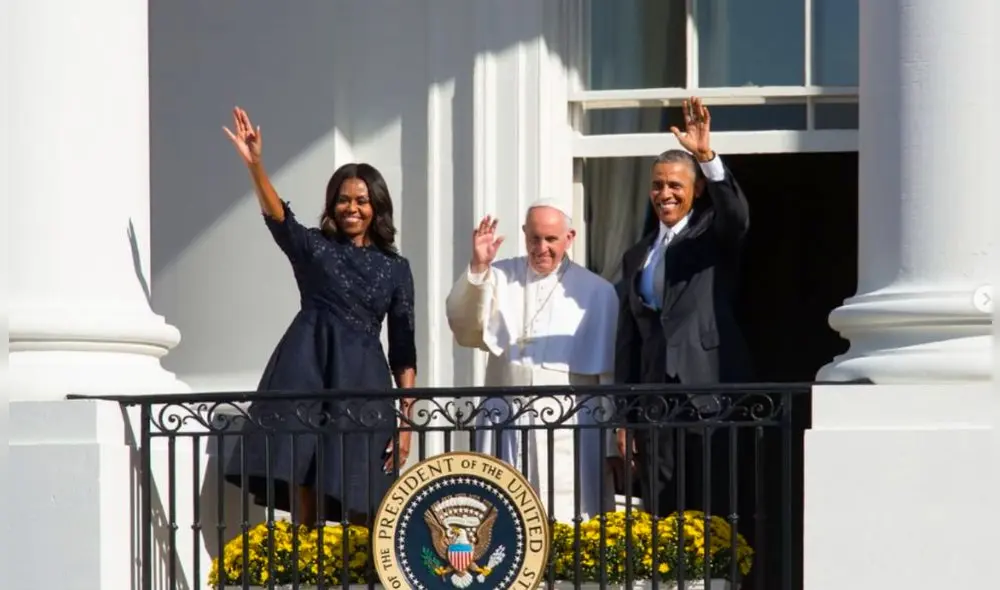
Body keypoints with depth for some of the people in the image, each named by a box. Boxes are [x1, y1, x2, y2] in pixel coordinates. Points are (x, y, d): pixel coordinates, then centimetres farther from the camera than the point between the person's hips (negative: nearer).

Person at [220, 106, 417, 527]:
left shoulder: (395, 268, 13)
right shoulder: (313, 249, 10)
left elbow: (403, 349, 10)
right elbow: (278, 216, -11)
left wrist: (406, 419, 2)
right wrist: (254, 164, -29)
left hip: (363, 385, 1)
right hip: (308, 374, -1)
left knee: (360, 510, -3)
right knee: (305, 498, -8)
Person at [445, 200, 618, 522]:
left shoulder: (597, 292, 7)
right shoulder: (500, 278, 11)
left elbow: (610, 372, 6)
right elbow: (464, 326, -4)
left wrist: (612, 446, 3)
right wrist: (477, 268, -16)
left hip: (570, 434, -1)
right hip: (506, 426, 1)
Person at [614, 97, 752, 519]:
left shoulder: (712, 235, 7)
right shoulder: (637, 256, 20)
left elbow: (737, 217, -18)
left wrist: (708, 157, -31)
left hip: (709, 389, -5)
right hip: (654, 400, 5)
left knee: (713, 513, -7)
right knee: (658, 515, 2)